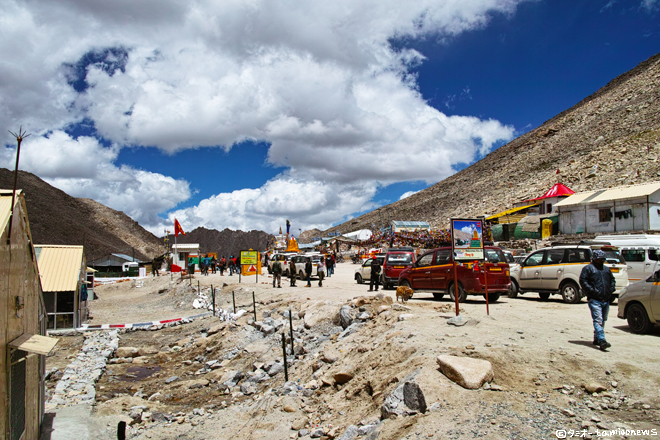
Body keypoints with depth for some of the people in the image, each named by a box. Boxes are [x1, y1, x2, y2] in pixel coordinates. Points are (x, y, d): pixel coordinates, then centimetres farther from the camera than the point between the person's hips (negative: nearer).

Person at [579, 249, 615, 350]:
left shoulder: (606, 269, 21)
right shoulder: (588, 268, 0)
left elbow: (612, 280, 29)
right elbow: (583, 281, -8)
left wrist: (611, 289, 11)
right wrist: (592, 291, -16)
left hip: (606, 300, 7)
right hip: (594, 299, -7)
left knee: (603, 320, 12)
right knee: (598, 320, -15)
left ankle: (597, 339, 23)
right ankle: (602, 341, -23)